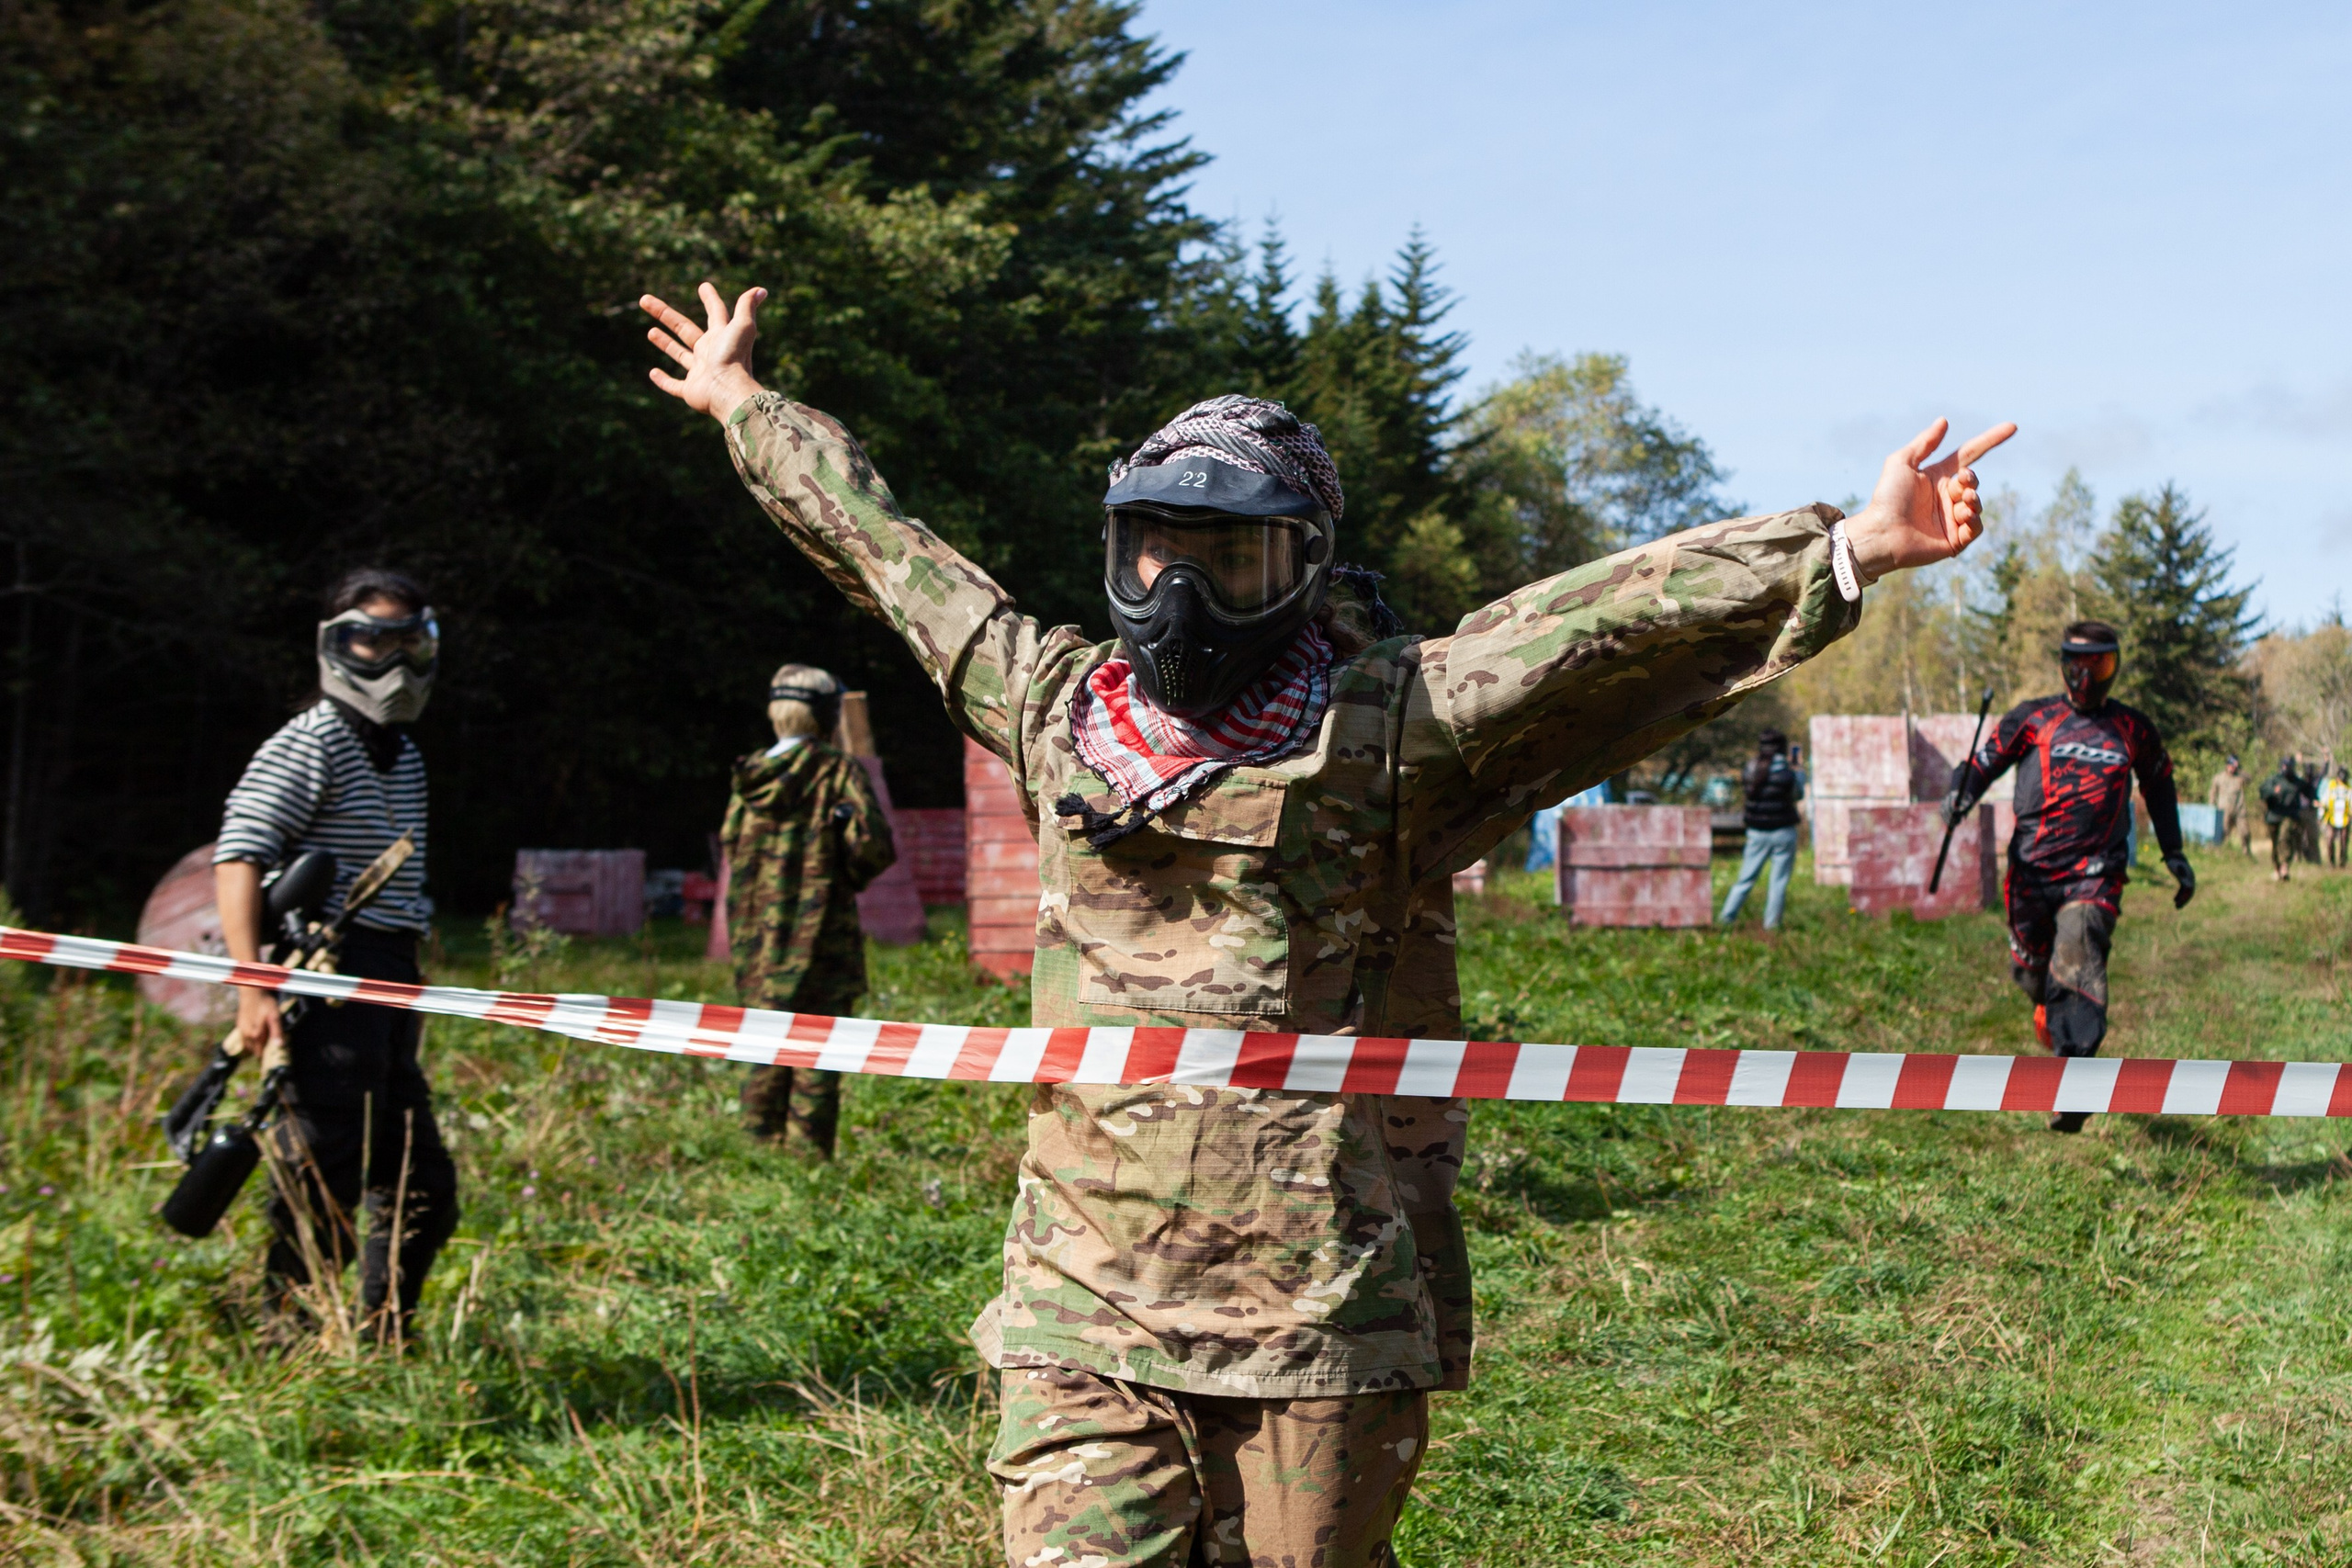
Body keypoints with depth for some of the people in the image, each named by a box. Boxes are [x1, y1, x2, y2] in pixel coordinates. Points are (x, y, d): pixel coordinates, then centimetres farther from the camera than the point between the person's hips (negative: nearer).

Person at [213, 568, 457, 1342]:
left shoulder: (405, 755, 18)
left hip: (388, 981, 9)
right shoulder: (309, 745, -8)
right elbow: (238, 858, -16)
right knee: (324, 1183, -8)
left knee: (421, 1188, 12)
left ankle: (384, 1344, 22)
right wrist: (254, 989, -25)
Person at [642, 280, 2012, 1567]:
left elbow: (1620, 619, -11)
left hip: (1322, 1332, -2)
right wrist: (743, 403, 34)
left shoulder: (1388, 729, -2)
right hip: (1083, 1321, 3)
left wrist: (1847, 551, -20)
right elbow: (884, 543, 23)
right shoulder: (1056, 705, 10)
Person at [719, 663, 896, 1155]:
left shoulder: (749, 777, 5)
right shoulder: (838, 773, -8)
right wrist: (849, 878, 4)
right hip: (820, 929, -4)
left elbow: (731, 844, 11)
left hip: (757, 937, 4)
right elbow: (874, 846, -15)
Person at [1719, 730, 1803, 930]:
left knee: (1745, 878, 12)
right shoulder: (1785, 772, -14)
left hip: (1757, 832, 4)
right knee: (1779, 881, 4)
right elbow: (1798, 792, 0)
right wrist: (1798, 772, 19)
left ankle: (1727, 917, 8)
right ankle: (1772, 924, 5)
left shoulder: (1750, 769, -2)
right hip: (1783, 832, -4)